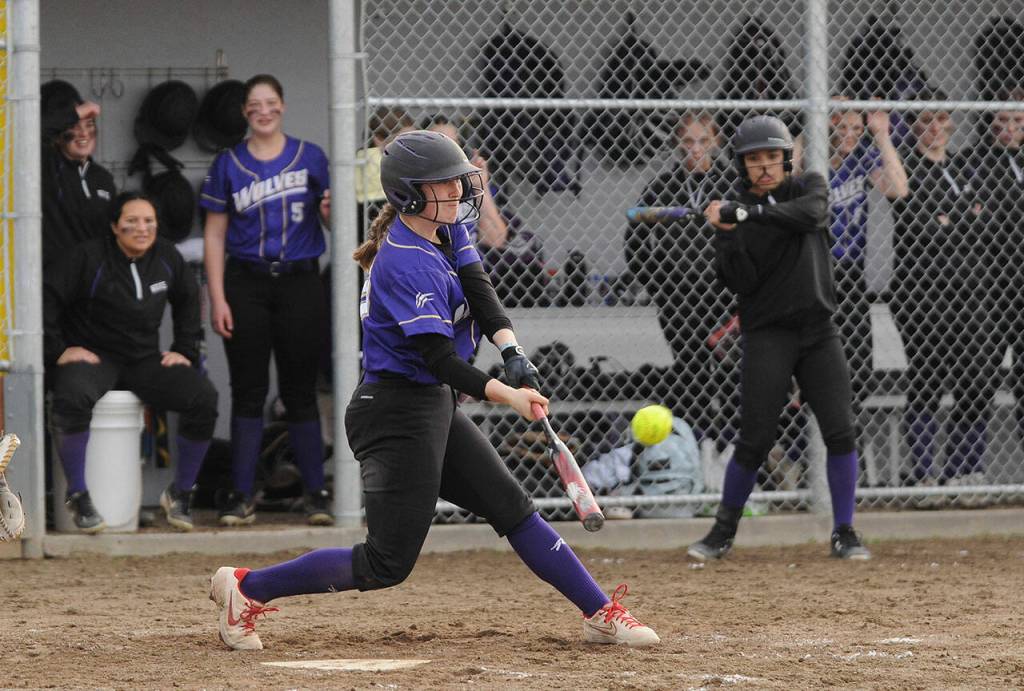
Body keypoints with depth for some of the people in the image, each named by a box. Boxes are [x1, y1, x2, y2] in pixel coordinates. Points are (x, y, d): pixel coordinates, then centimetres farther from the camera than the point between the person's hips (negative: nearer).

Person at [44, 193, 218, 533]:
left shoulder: (167, 258, 6)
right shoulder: (89, 258, -9)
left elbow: (188, 301, 23)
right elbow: (46, 299, -8)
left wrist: (185, 350, 13)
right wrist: (57, 350, -13)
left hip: (145, 360, 4)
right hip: (93, 355, -4)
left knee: (204, 397, -20)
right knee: (72, 397, -40)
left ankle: (180, 493, -2)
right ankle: (78, 496, -22)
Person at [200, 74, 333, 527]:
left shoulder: (310, 157, 5)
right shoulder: (228, 164, 5)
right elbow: (215, 236, 5)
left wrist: (329, 212, -15)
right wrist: (218, 299, -3)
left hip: (299, 282, 0)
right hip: (247, 285, 0)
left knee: (300, 390, 2)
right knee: (248, 391, 1)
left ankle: (315, 494, 6)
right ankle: (242, 496, 5)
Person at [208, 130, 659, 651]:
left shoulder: (449, 230, 6)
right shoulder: (407, 262, -22)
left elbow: (478, 289, -5)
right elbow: (439, 358, -26)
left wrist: (512, 352, -23)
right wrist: (506, 395, -36)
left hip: (433, 406, 10)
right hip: (397, 411, -10)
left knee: (512, 507, 11)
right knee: (388, 563, -7)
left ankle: (601, 613, 17)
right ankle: (247, 588, 1)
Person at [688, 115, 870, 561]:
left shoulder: (809, 187, 5)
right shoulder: (733, 210, -1)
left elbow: (810, 213, -21)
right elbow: (740, 282, -10)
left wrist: (748, 212, -28)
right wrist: (727, 235, -24)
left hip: (818, 328, 2)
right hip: (768, 335, -2)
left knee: (840, 431, -7)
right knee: (754, 441, -8)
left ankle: (844, 533, 3)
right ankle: (723, 532, 8)